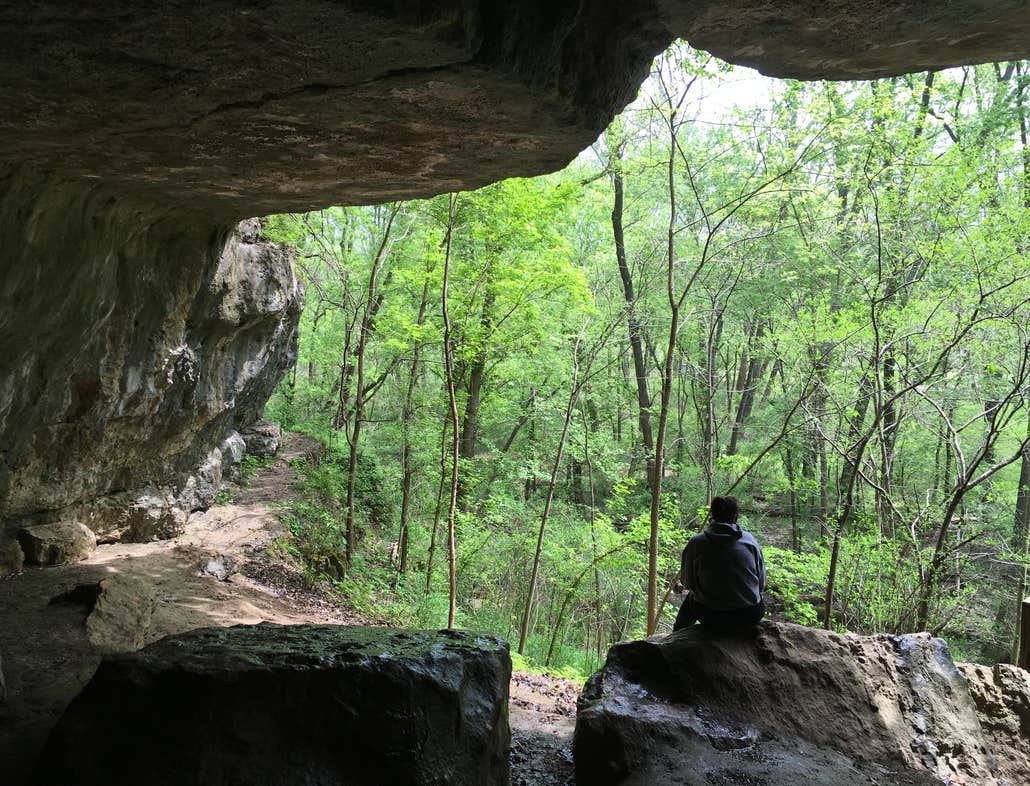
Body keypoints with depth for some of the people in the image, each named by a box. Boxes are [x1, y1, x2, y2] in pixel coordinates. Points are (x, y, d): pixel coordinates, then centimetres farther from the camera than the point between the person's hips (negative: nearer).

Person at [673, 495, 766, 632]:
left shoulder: (696, 543, -8)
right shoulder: (750, 540, -5)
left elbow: (688, 583, 2)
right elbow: (761, 584, 2)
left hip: (711, 618, -1)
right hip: (750, 616, 1)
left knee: (691, 598, 33)